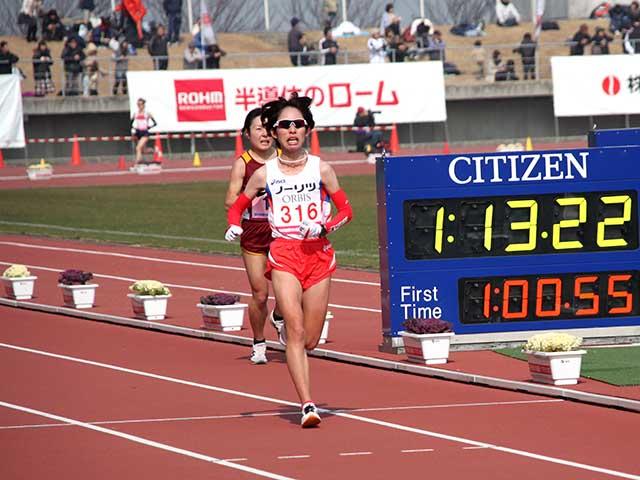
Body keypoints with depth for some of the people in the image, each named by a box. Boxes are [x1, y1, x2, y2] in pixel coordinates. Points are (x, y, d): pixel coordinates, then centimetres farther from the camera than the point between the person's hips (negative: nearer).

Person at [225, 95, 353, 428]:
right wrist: (234, 226, -6)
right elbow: (237, 206, 16)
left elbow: (346, 210, 8)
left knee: (310, 340, 4)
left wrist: (324, 226, -11)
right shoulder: (265, 174, 4)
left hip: (318, 253, 1)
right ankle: (307, 406, -21)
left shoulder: (321, 169, 4)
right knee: (296, 331, -17)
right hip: (283, 254, -1)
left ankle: (288, 332, 43)